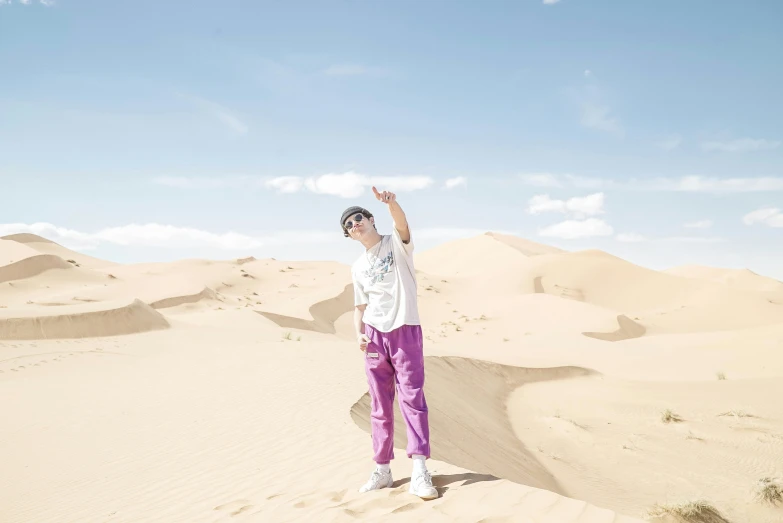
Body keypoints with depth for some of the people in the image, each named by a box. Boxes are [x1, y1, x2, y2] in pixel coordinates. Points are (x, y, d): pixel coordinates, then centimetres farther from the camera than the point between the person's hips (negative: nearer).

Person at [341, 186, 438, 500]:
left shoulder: (397, 244, 2)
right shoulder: (358, 268, 14)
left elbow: (402, 223, -21)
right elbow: (360, 307, 16)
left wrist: (390, 203, -43)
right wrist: (359, 333, -4)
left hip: (406, 331, -4)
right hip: (375, 335, 5)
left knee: (412, 399, -9)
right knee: (380, 406, 7)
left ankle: (419, 472, -11)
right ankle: (382, 470, 15)